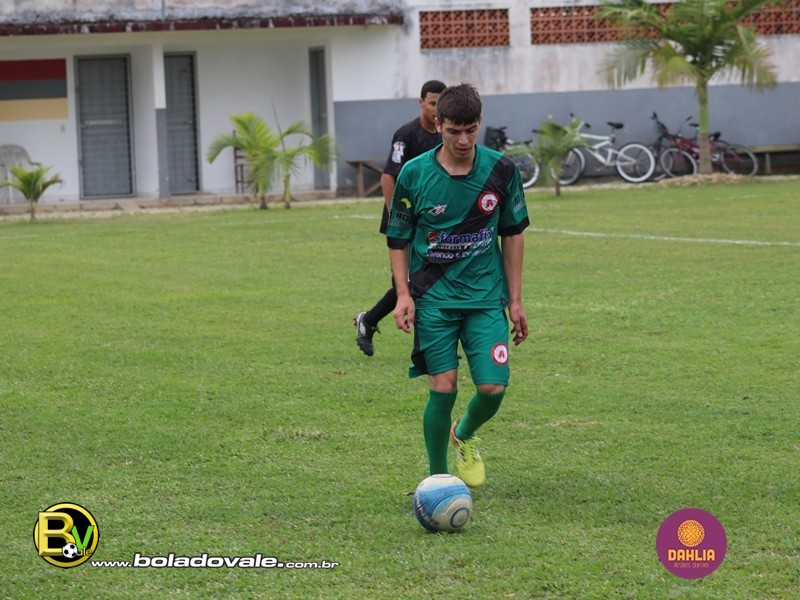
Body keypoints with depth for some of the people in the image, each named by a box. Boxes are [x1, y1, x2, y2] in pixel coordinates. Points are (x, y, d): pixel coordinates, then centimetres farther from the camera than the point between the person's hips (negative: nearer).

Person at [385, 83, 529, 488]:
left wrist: (515, 300, 8)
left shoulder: (500, 170, -3)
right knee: (443, 389, -7)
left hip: (486, 297, 2)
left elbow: (513, 233, 8)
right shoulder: (414, 175, -7)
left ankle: (464, 436, 27)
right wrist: (403, 295, -9)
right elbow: (398, 239, 3)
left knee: (493, 388, -7)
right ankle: (437, 480, 10)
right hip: (433, 299, -1)